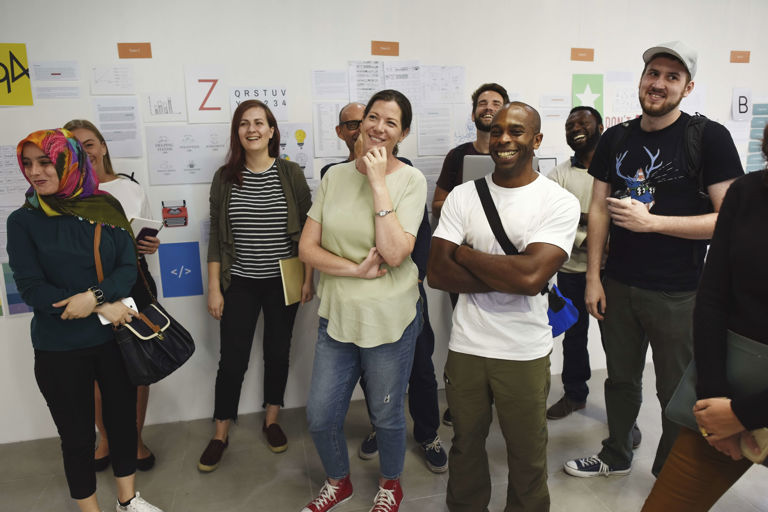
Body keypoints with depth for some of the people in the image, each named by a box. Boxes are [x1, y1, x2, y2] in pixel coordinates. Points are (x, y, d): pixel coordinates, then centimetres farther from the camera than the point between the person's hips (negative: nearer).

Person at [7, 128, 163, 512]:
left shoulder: (106, 207, -1)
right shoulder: (23, 220, -6)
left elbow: (128, 266, -5)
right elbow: (31, 289, -11)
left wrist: (94, 295, -24)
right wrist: (102, 307, -18)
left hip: (115, 336, 2)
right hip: (59, 348, -2)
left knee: (123, 418, 15)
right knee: (77, 435, 12)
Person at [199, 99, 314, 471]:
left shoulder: (290, 174, -3)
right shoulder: (225, 178, 0)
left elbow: (307, 230, 0)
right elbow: (216, 237, 1)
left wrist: (308, 278, -3)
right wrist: (214, 287, -2)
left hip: (282, 283, 0)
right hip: (239, 284, 0)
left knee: (277, 353, 13)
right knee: (232, 360, 5)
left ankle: (271, 421, 34)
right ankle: (220, 435, 23)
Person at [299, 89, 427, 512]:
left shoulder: (411, 181, -8)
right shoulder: (335, 177, 1)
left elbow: (395, 253, -21)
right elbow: (307, 248, -1)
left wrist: (378, 182, -20)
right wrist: (356, 270, -16)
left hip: (389, 320, -3)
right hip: (337, 316, 4)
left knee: (387, 416, 15)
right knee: (319, 418, 13)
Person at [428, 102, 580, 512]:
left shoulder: (560, 202, -8)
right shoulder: (463, 196, 0)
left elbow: (531, 275, -22)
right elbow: (437, 273, -9)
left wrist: (463, 252, -12)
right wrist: (509, 278, -16)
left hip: (525, 353, -2)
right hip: (465, 346, 2)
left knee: (527, 455, 16)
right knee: (466, 444, 21)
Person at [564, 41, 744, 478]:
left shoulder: (709, 137, -9)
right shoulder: (615, 139, 5)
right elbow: (598, 209, 5)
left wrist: (651, 221, -20)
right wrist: (593, 278, 1)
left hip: (677, 294, -4)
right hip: (618, 286, 4)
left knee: (677, 393, 12)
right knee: (621, 378, 19)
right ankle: (616, 456, 41)